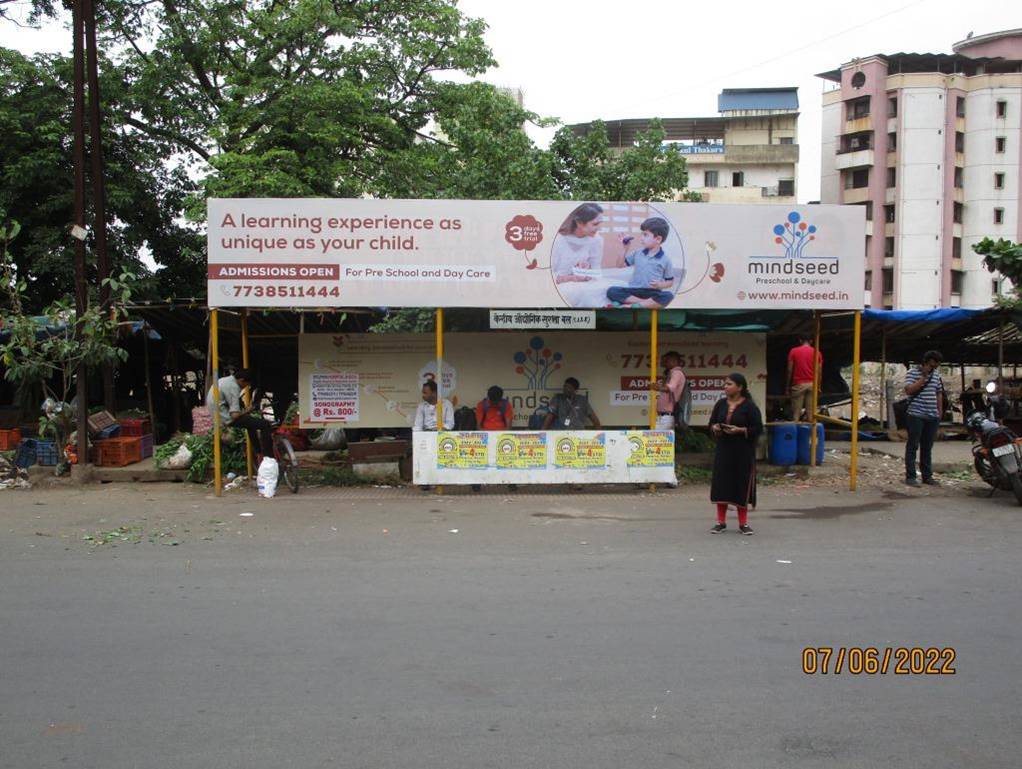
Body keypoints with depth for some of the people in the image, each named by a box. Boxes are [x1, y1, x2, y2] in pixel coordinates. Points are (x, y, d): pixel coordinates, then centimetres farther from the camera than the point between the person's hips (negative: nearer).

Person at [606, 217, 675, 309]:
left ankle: (630, 306, -36)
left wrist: (660, 285, -12)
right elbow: (621, 265, 17)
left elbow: (670, 282, 8)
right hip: (634, 291, 3)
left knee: (668, 296, -35)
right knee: (612, 291, -24)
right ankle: (649, 303, -28)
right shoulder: (637, 253, 11)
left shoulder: (665, 260, 2)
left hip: (652, 293, -2)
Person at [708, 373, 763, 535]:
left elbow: (758, 428, -8)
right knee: (721, 485, 2)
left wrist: (740, 430, -20)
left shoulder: (749, 406, -7)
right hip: (723, 450, 4)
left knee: (742, 486, 1)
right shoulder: (721, 404, 7)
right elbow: (711, 423, 15)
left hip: (743, 452, -4)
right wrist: (714, 428, -8)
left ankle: (743, 523, 13)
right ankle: (721, 522, 12)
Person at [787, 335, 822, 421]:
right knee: (811, 413, 2)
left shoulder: (793, 351, 2)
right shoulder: (817, 353, 6)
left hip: (798, 384, -2)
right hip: (812, 384, 2)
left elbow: (790, 370, 0)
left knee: (796, 413, -1)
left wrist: (788, 386, 6)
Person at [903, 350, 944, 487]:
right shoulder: (913, 372, -5)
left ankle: (927, 476, 16)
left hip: (932, 417, 6)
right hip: (916, 415, -6)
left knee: (927, 448, 11)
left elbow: (939, 394, 21)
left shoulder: (936, 374, 15)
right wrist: (924, 377, -16)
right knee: (913, 446, -3)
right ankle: (910, 476, -2)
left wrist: (940, 413, 15)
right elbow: (909, 390, -19)